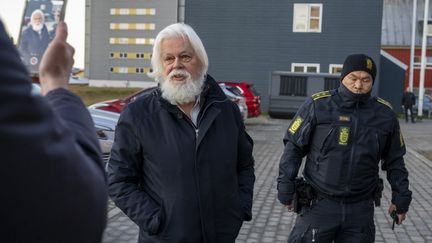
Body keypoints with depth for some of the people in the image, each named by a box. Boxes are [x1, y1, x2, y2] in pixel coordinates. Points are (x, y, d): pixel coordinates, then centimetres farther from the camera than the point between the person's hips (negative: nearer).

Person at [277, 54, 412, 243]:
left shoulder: (384, 113, 3)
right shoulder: (317, 105, -7)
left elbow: (394, 161, 13)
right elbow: (294, 147, -2)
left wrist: (401, 197, 12)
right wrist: (285, 186, -5)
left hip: (361, 209, 3)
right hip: (319, 205, -2)